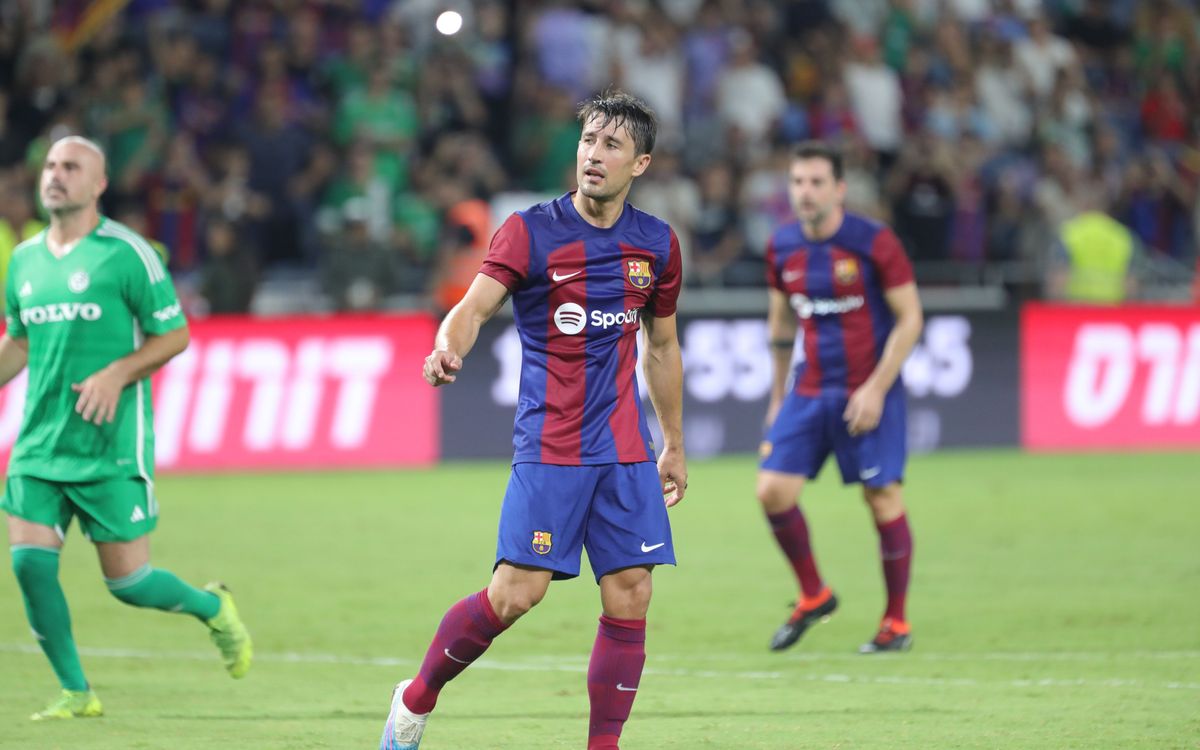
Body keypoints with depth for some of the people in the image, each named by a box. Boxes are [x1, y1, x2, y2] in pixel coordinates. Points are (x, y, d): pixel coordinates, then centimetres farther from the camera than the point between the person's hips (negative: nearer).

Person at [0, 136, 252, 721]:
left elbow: (174, 334, -4)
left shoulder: (126, 254, -7)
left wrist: (117, 374, -18)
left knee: (127, 583, -2)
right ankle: (75, 694, 7)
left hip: (110, 448, -5)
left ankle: (213, 608, 30)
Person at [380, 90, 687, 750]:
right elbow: (474, 305, -17)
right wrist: (448, 348, -40)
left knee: (629, 599, -3)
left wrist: (674, 446, 24)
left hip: (626, 450, 4)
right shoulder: (530, 231, -5)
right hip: (548, 444, -4)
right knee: (516, 592, -11)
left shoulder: (656, 244, 9)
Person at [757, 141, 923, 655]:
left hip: (869, 393, -5)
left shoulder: (874, 243, -11)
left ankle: (896, 623, 8)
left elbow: (909, 318, -9)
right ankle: (813, 597, 13)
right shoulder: (782, 248, 5)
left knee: (882, 497, -5)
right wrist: (778, 396, 17)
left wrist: (877, 389, -15)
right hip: (809, 392, 5)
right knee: (772, 489, -6)